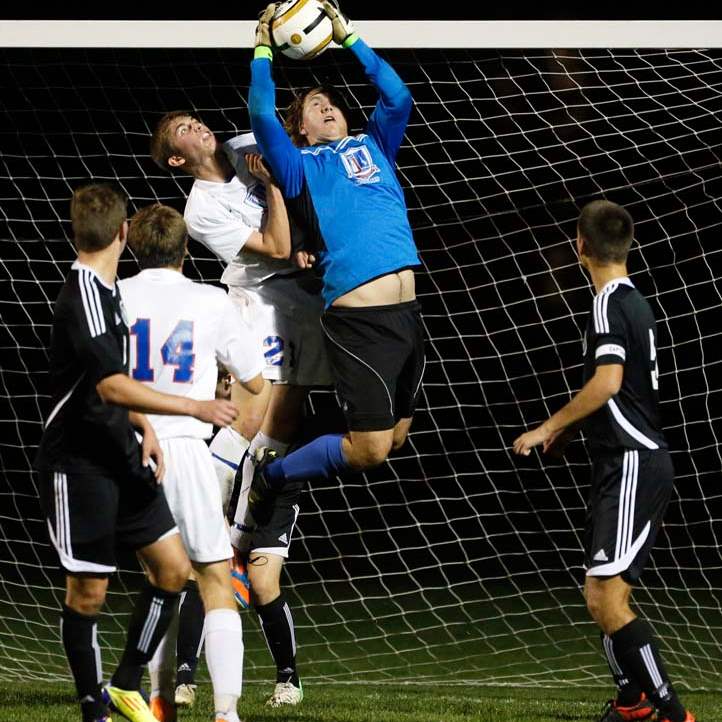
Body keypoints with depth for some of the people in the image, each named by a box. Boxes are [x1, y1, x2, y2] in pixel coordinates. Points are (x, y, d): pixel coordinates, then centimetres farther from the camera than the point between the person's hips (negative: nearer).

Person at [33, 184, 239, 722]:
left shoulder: (108, 291, 11)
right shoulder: (82, 298, -20)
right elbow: (111, 386, -28)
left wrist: (144, 427, 12)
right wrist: (195, 408, -26)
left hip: (120, 456, 9)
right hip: (78, 463, -9)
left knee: (173, 567, 6)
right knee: (88, 591, 0)